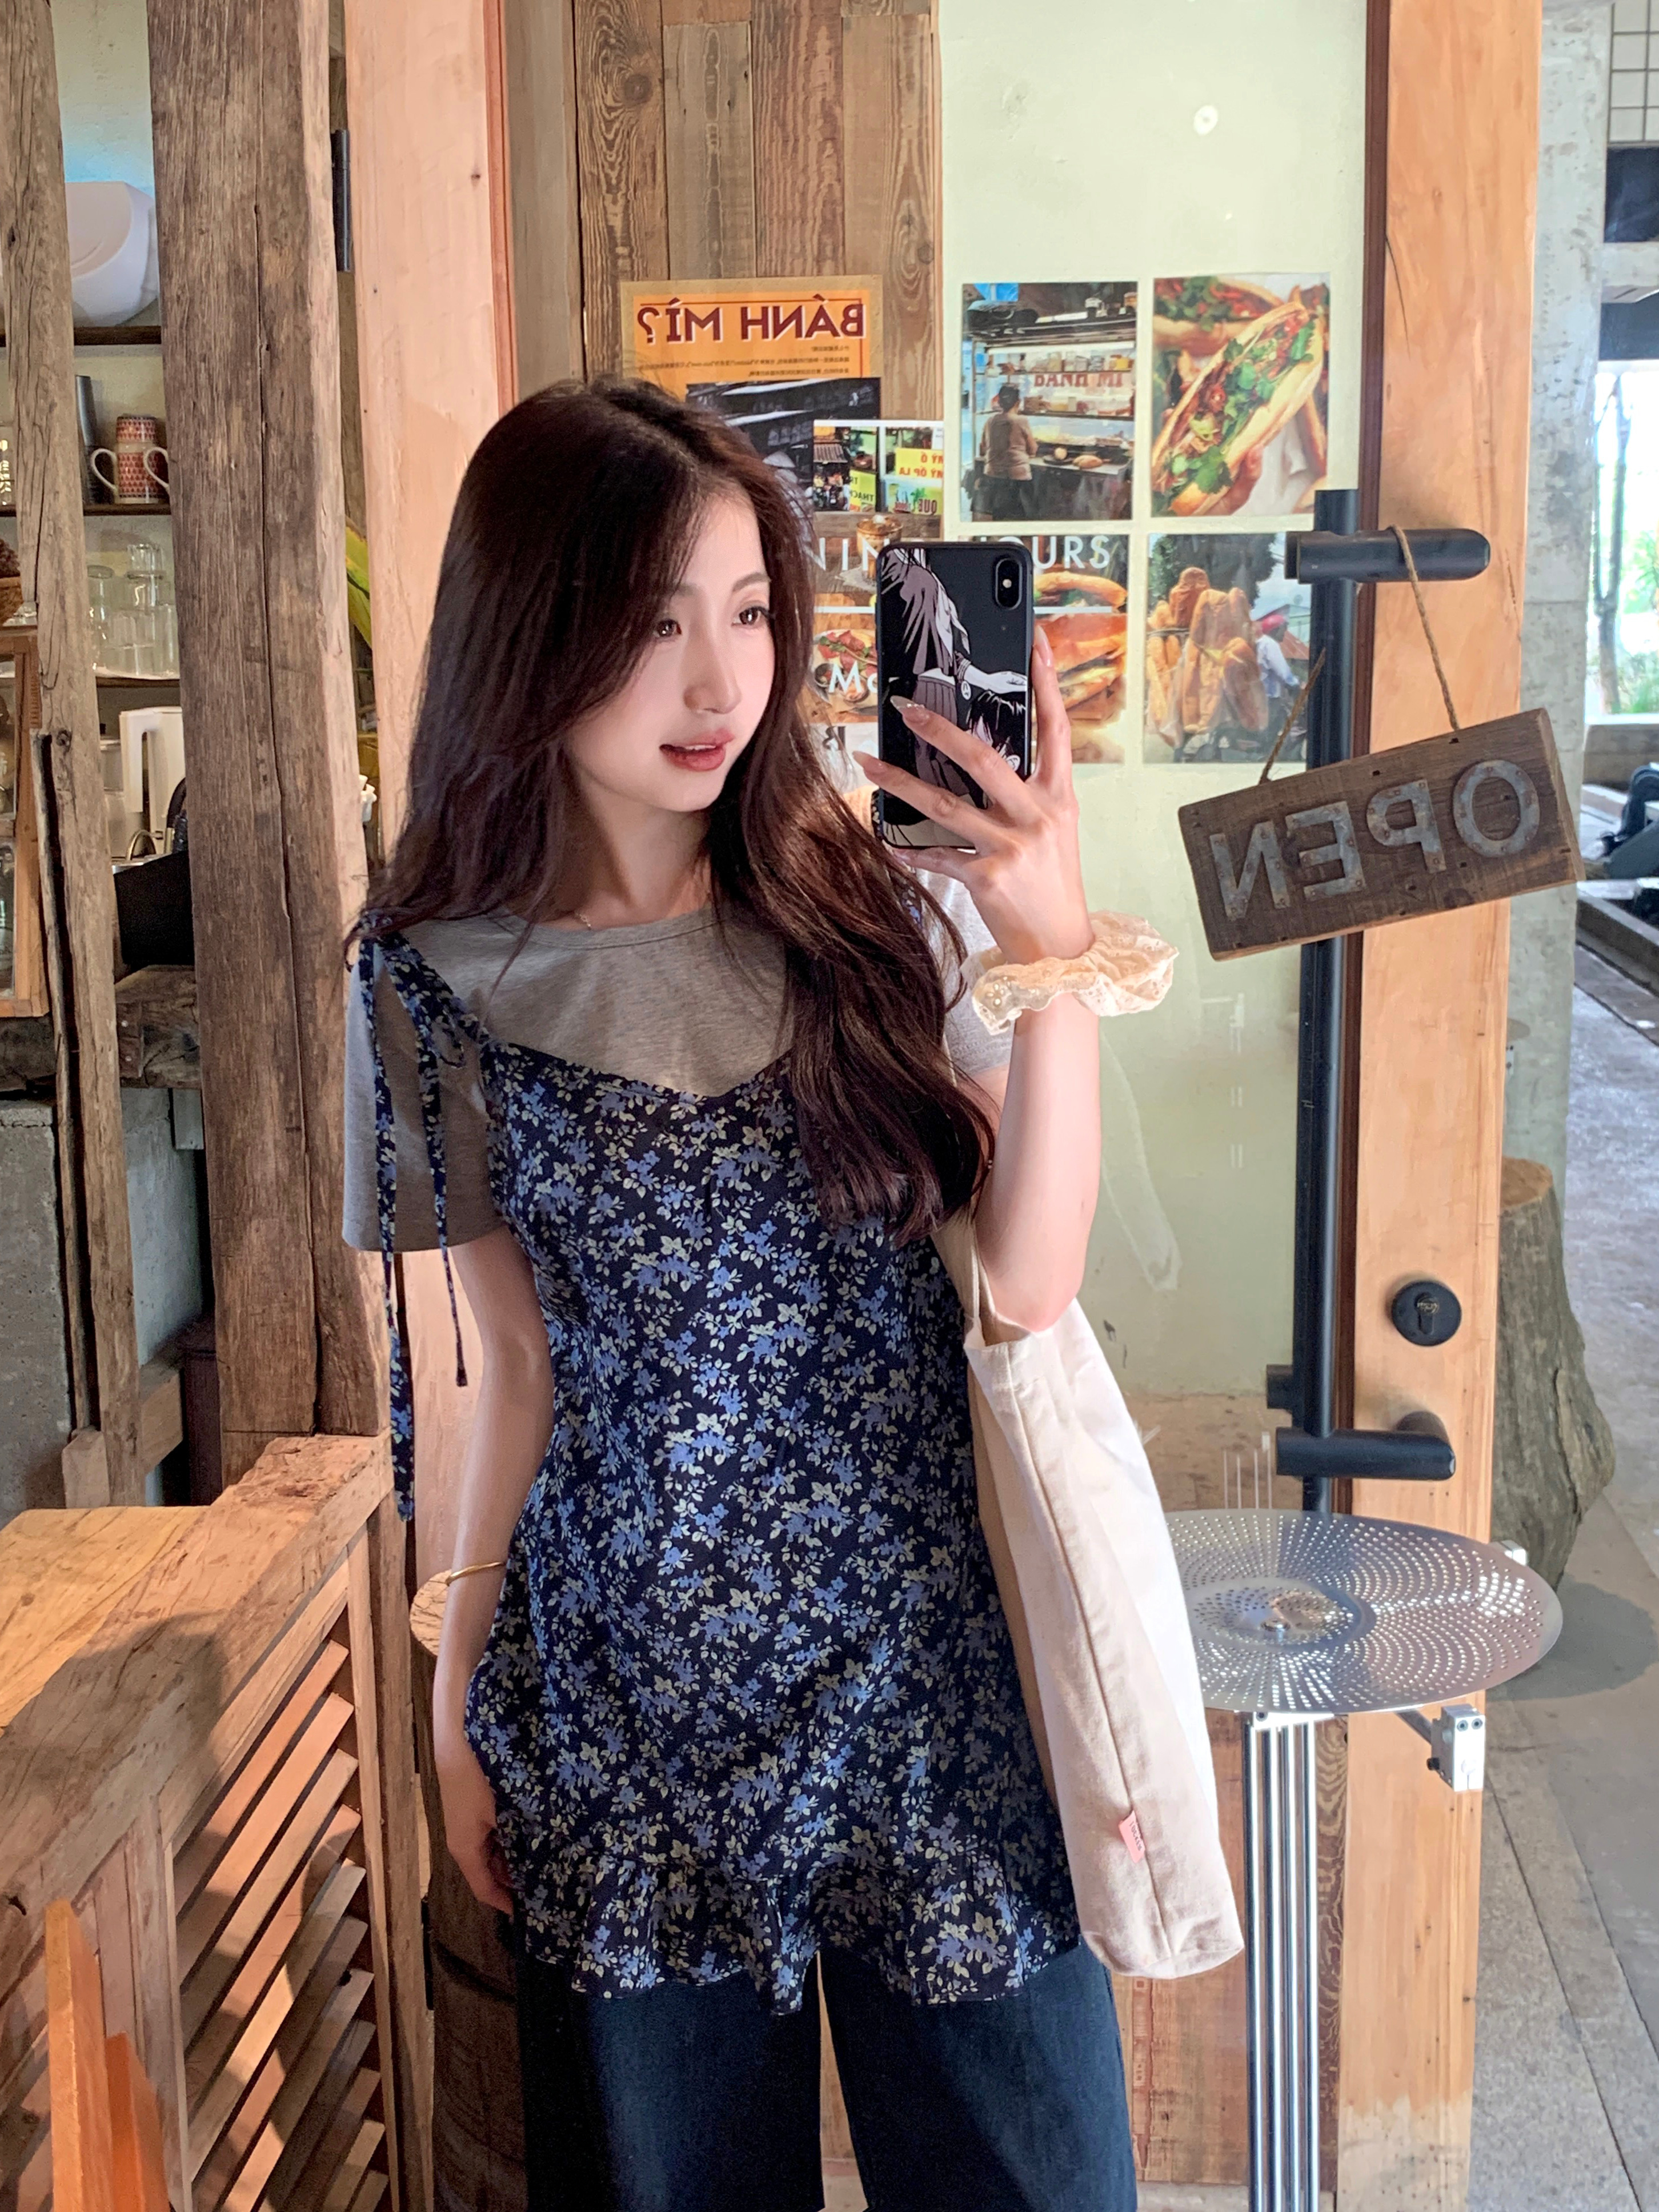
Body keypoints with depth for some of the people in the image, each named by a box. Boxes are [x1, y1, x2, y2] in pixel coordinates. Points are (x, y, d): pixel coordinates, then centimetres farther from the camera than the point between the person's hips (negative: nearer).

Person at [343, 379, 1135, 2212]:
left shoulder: (885, 921, -4)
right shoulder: (441, 983, -3)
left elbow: (1035, 1286, -10)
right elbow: (525, 1371, 4)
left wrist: (1057, 960, -20)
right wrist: (458, 1691, 5)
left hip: (929, 1655, 0)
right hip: (628, 1696, 0)